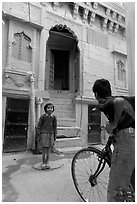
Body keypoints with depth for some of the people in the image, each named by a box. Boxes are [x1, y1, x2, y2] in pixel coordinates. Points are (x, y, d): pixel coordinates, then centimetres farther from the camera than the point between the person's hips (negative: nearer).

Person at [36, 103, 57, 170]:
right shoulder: (43, 116, -5)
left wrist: (54, 137, 7)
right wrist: (39, 134, -2)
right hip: (44, 133, -2)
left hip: (51, 134, 2)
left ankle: (47, 163, 22)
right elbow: (38, 126, 2)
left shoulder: (54, 117, 2)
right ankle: (43, 163, 15)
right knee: (44, 149, -1)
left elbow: (55, 127, 7)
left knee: (49, 149, 8)